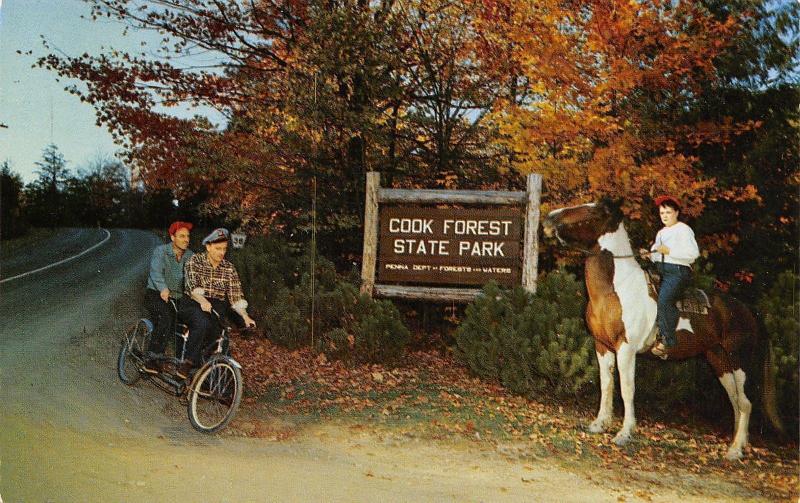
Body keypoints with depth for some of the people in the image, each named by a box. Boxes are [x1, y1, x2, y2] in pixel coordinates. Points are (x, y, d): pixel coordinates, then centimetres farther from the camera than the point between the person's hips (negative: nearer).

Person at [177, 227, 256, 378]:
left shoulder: (229, 269, 7)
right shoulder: (195, 261, -1)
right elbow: (193, 286, -15)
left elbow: (235, 296, 2)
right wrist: (203, 301, -35)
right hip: (192, 304, -3)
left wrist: (245, 316, -14)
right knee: (202, 322, -34)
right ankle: (190, 360, -24)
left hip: (216, 308, 3)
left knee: (213, 330, -26)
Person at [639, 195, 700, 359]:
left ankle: (667, 340, -21)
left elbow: (693, 253, -15)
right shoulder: (661, 232, 23)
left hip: (678, 272, -9)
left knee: (664, 300, -27)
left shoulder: (684, 230, -3)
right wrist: (649, 254, 5)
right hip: (660, 272, 9)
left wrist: (669, 251, -17)